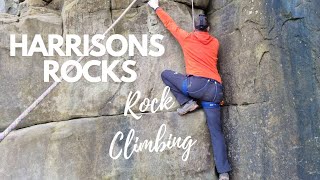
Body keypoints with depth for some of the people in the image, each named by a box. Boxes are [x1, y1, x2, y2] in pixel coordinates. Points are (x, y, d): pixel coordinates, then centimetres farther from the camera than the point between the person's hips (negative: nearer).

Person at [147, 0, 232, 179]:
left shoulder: (187, 37, 12)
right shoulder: (215, 43, 20)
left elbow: (170, 23, 23)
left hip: (196, 84, -4)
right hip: (215, 89, 4)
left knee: (166, 74, 18)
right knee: (216, 131, 7)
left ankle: (187, 103, 7)